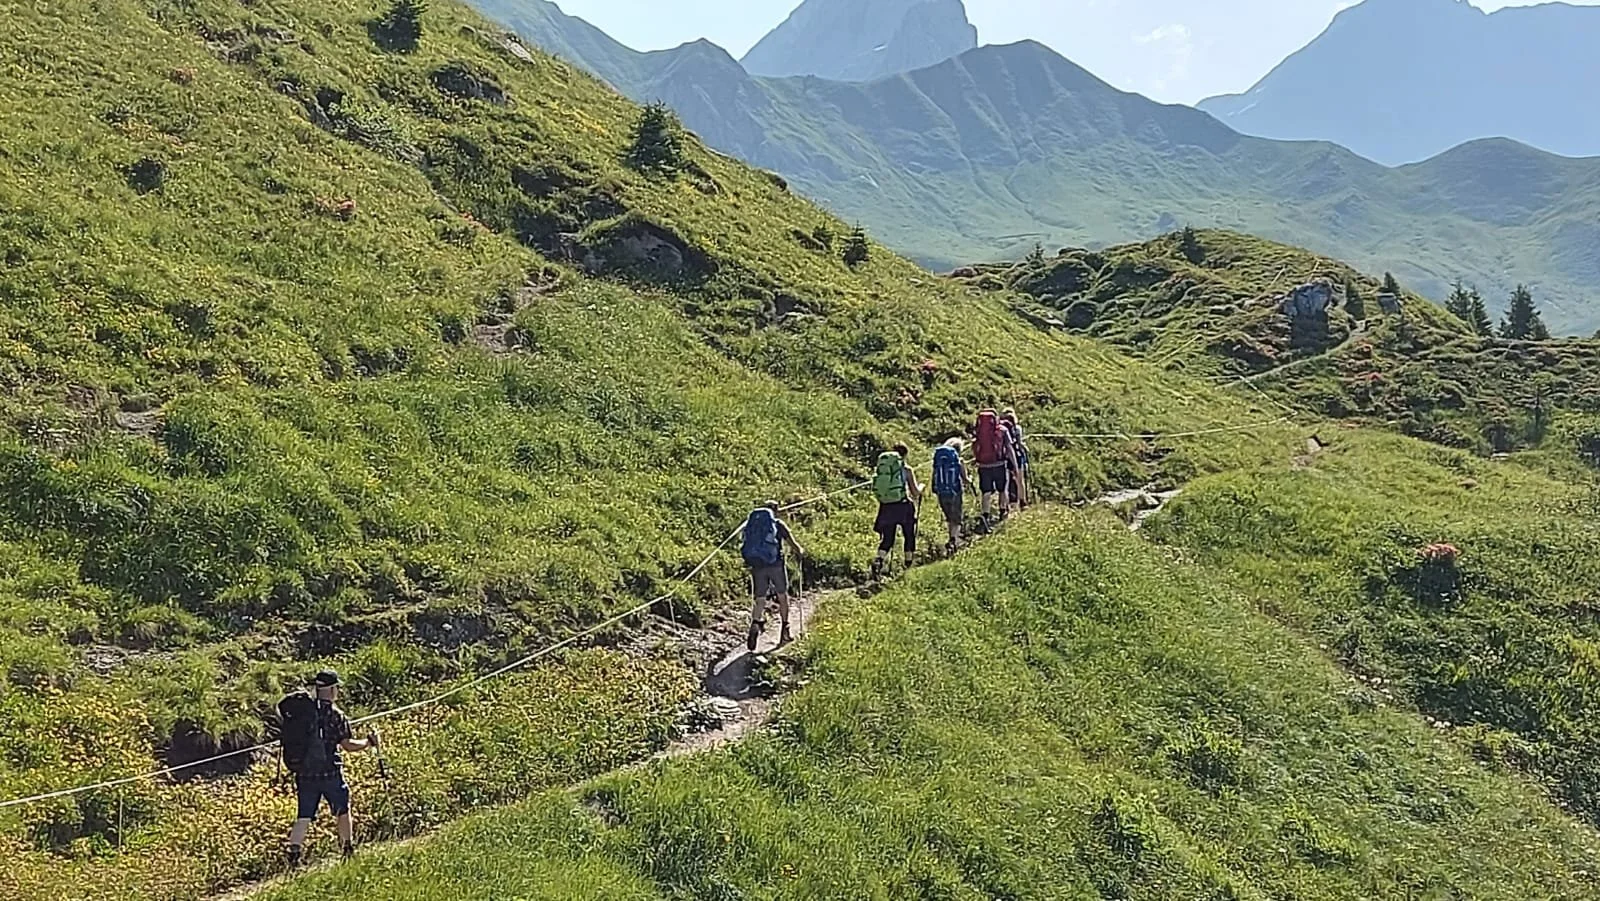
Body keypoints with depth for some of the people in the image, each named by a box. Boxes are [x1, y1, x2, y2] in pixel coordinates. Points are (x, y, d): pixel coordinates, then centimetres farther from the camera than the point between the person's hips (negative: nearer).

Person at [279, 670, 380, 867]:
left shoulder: (300, 708, 3)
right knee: (343, 810, 16)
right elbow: (348, 745, -11)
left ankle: (294, 855, -5)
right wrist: (369, 742, 4)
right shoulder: (335, 714, -11)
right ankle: (348, 850, 23)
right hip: (329, 772, -4)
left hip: (304, 773, 4)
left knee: (303, 816, 7)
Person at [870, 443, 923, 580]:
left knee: (887, 539, 8)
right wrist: (921, 487, 21)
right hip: (903, 506, -3)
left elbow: (878, 492, 12)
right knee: (909, 537, 17)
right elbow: (916, 493, 0)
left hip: (886, 507, 3)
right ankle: (908, 566, 24)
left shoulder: (881, 468, 6)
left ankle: (878, 561, -18)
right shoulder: (906, 470, -3)